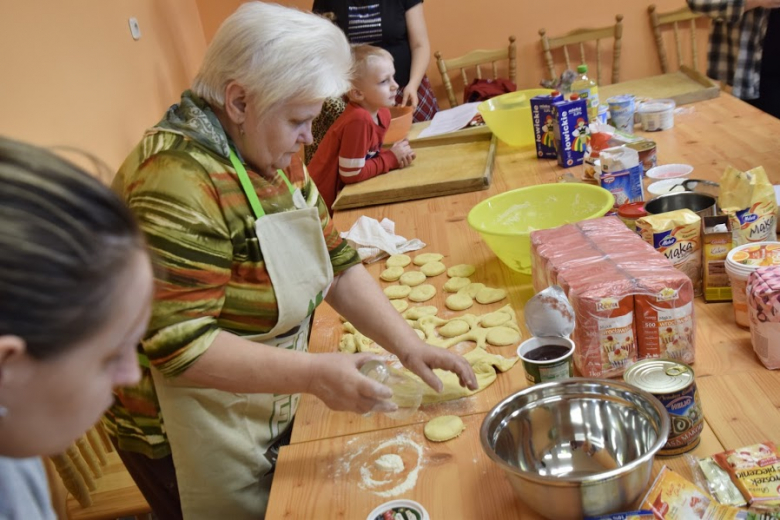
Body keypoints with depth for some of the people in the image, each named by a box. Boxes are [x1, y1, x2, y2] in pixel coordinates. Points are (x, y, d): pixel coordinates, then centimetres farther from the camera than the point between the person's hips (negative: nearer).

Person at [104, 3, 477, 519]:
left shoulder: (276, 158, 0)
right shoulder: (178, 181, -28)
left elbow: (338, 263, 2)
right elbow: (180, 346, -31)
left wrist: (406, 343, -7)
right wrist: (312, 373, -34)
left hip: (269, 413, 8)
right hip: (193, 442, -8)